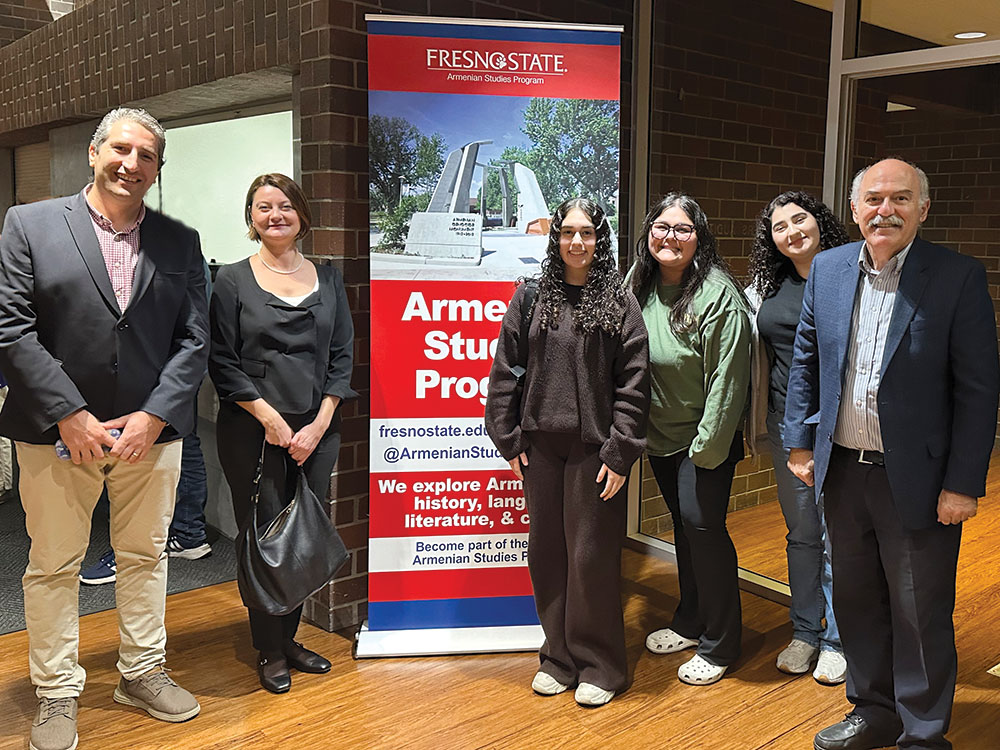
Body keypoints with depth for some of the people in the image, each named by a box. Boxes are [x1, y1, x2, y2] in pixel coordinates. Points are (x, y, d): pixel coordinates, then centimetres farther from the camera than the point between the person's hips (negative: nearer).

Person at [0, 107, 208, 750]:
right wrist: (70, 416, -14)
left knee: (145, 556, 14)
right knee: (53, 566, 8)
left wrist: (153, 417, -9)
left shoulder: (180, 242, 6)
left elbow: (194, 340, 2)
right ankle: (57, 694, 24)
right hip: (57, 432, -2)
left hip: (151, 431, 3)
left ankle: (143, 673, 31)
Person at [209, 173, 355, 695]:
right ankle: (269, 652, 17)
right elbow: (222, 363, -3)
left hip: (317, 432, 3)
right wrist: (271, 419, -11)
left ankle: (289, 637, 26)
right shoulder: (232, 281, 1)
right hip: (254, 432, -3)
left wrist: (320, 423, -4)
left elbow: (343, 356, 6)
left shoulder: (327, 279, 9)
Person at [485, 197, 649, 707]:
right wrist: (509, 438, 2)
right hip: (539, 445, 3)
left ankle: (599, 664, 20)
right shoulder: (530, 297, 6)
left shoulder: (619, 302, -1)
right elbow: (505, 369, 7)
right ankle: (559, 656, 27)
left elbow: (634, 382, -5)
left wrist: (619, 451, -10)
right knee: (546, 550, 10)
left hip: (593, 448, -3)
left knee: (591, 555, 2)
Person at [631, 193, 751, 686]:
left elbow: (727, 376, -19)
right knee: (683, 524, 18)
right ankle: (690, 621, 35)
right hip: (660, 435, 6)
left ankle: (718, 645, 12)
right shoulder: (639, 286, 1)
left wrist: (708, 445, -18)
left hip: (704, 438, -6)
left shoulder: (717, 293, -18)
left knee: (703, 524, -6)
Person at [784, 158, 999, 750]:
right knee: (857, 601, 18)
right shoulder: (828, 268, 2)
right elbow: (805, 362, 11)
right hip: (843, 472, 5)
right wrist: (801, 443, 8)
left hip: (916, 479, -4)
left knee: (921, 615, 9)